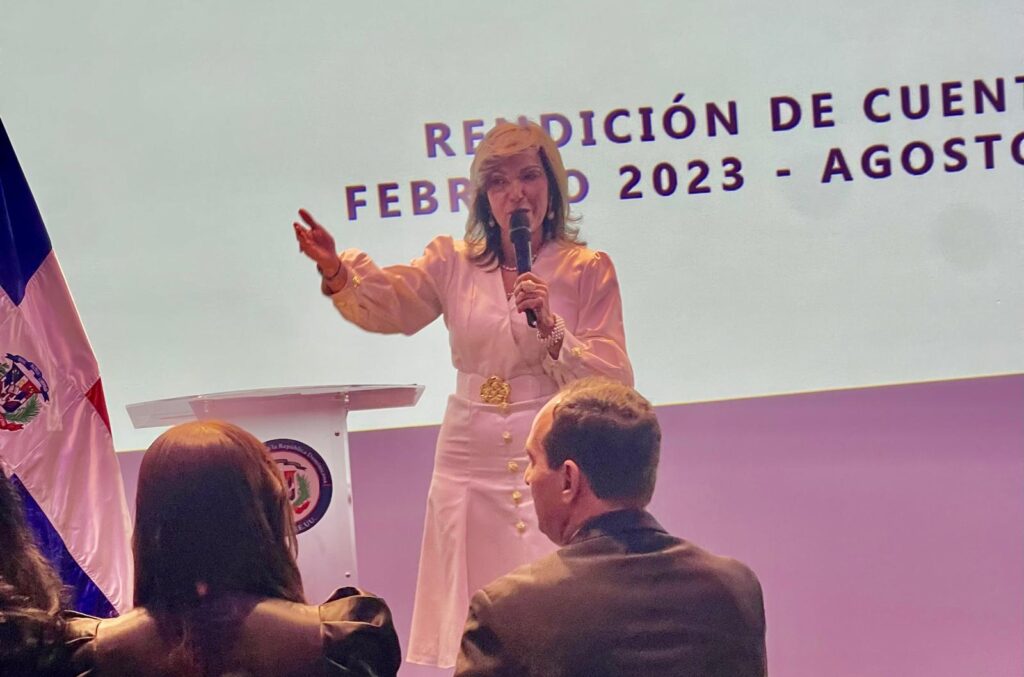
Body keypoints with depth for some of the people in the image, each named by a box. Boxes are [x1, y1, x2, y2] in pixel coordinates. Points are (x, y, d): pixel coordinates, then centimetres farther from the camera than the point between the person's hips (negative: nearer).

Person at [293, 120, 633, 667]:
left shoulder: (588, 270, 2)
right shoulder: (455, 263, 7)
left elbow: (614, 384, -4)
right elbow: (387, 304, -11)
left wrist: (550, 328, -18)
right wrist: (337, 271, -31)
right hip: (472, 470, 2)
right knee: (473, 625, 7)